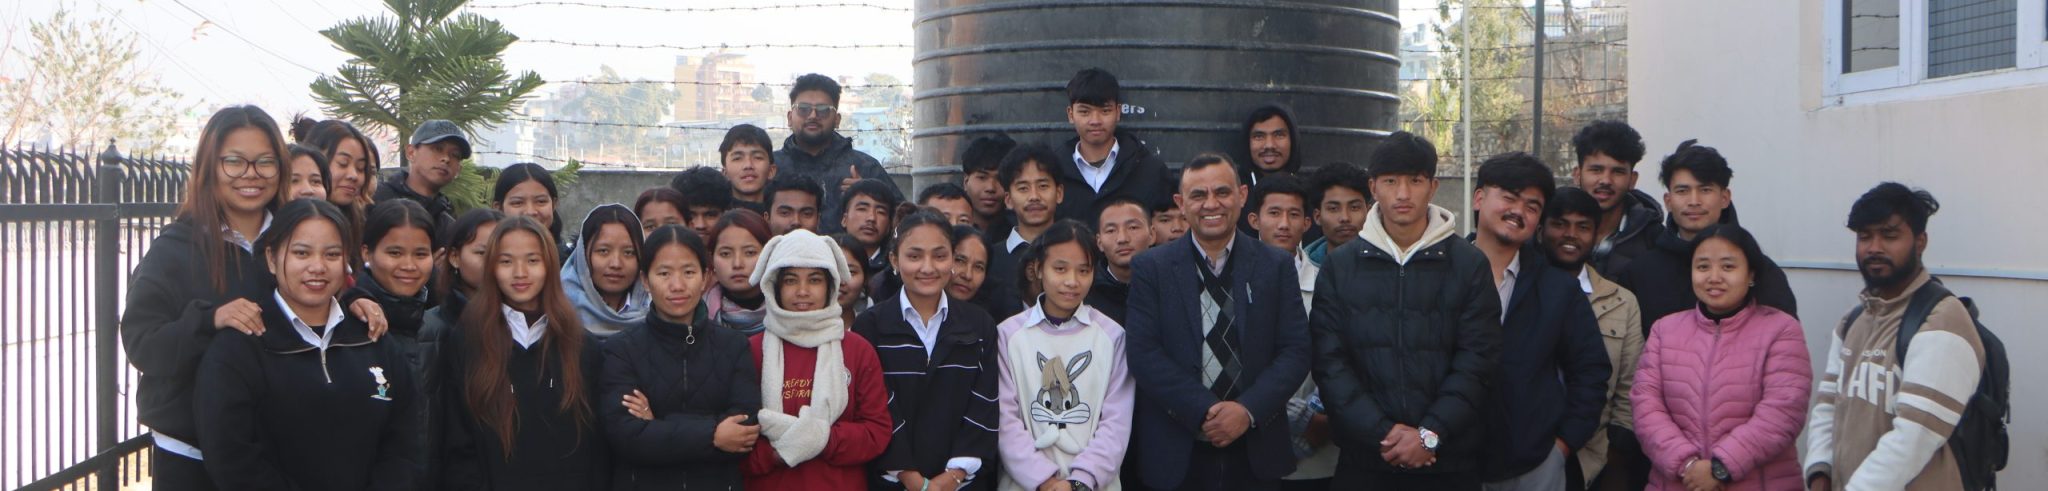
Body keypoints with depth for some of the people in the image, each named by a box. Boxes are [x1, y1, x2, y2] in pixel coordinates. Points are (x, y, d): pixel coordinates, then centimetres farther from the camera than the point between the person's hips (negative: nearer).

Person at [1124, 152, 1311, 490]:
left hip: (1255, 453, 1)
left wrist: (1248, 410, -14)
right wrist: (1205, 412, -16)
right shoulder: (1150, 268, 1)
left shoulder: (1276, 266, 5)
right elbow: (1144, 354, -7)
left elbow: (1296, 350, 0)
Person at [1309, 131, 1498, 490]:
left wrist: (1430, 434, -13)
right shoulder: (1339, 266, 4)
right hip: (1363, 459, 0)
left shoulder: (1469, 264, 3)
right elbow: (1329, 362, -2)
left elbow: (1477, 359, -3)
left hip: (1450, 460, 0)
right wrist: (1382, 432, -12)